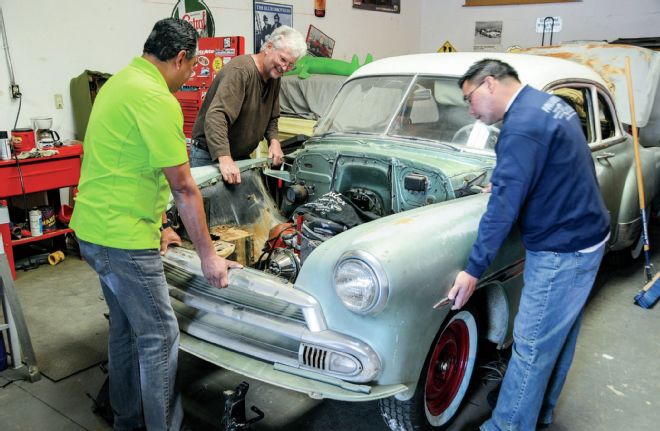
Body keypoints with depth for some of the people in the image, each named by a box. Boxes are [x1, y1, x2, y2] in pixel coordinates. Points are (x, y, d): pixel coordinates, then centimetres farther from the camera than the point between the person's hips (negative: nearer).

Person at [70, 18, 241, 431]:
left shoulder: (119, 82, 12)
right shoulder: (157, 100, -19)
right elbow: (183, 187, -17)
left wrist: (158, 224, 22)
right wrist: (208, 255, -10)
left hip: (93, 228, 10)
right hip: (123, 238, -10)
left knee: (125, 326, 21)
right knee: (160, 336, 1)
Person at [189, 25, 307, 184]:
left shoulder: (274, 77, 4)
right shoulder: (239, 71, -24)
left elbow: (272, 118, 17)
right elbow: (215, 117, -36)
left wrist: (274, 141, -4)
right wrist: (225, 158, -45)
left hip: (241, 156, 8)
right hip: (209, 157, -8)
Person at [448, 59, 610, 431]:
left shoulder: (522, 127, -21)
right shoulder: (549, 103, 9)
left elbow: (504, 207, -25)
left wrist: (474, 271, -22)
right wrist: (503, 186, 19)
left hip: (562, 252, -10)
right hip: (588, 234, 10)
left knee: (531, 345, 1)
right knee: (559, 335, 21)